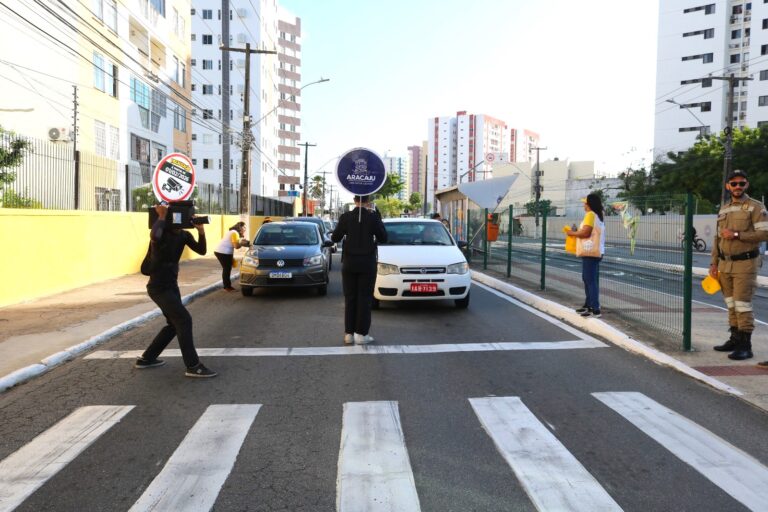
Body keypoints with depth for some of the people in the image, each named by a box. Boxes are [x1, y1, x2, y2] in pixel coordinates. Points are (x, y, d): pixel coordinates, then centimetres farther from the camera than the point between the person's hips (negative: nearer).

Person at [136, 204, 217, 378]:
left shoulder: (184, 234, 3)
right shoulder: (162, 232, -17)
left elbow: (201, 250, -2)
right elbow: (154, 236, -41)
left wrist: (201, 231, -15)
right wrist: (162, 217, -27)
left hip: (172, 285, 9)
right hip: (158, 287, -9)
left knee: (175, 324, 15)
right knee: (184, 319, -16)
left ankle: (146, 359, 28)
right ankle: (193, 366, -13)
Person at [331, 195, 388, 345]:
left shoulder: (346, 217, -5)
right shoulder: (373, 217, -9)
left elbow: (335, 238, 2)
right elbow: (383, 238, 0)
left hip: (349, 263, 2)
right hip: (367, 263, -2)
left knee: (350, 298, 9)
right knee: (364, 299, 3)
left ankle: (349, 333, 11)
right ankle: (361, 334, 3)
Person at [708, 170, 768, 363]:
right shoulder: (723, 209, 15)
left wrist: (737, 235, -17)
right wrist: (714, 263, 13)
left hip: (745, 264, -6)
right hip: (725, 264, 6)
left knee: (742, 304, -8)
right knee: (731, 304, 11)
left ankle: (745, 345, -1)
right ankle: (735, 339, 21)